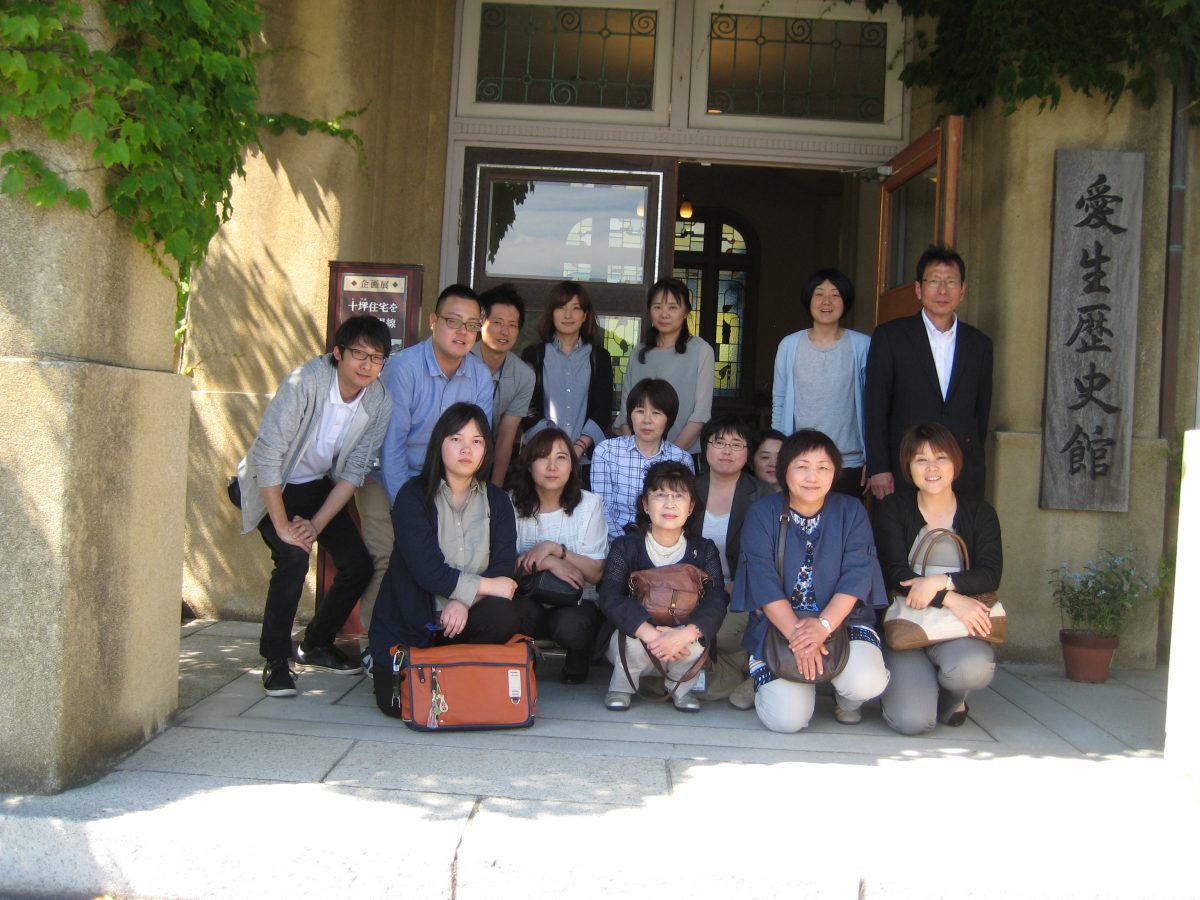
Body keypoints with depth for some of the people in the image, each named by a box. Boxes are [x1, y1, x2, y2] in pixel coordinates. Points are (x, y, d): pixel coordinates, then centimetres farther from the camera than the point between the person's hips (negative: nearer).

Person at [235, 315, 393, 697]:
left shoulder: (380, 403, -14)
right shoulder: (305, 382, -29)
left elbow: (353, 471, -10)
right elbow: (267, 452, -31)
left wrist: (316, 525, -19)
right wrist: (282, 526, -29)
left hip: (319, 485, 5)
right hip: (272, 485, -5)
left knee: (359, 565, -4)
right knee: (293, 556, -26)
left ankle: (317, 644, 20)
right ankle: (276, 659, -9)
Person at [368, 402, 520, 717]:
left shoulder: (496, 500, 6)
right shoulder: (413, 496, -7)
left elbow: (504, 568, -6)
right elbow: (427, 570, -19)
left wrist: (465, 601, -24)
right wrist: (486, 586, -15)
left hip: (465, 616, 3)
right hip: (410, 619, -3)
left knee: (503, 616, -31)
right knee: (399, 702, -22)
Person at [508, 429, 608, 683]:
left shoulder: (589, 504, -2)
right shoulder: (514, 504, -1)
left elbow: (596, 573, -6)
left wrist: (553, 548, -18)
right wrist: (548, 563, -22)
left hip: (576, 601, 0)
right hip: (529, 598, 0)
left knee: (570, 626, -33)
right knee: (523, 612, -34)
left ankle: (577, 664, 4)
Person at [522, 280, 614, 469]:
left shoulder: (600, 357, 12)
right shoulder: (534, 354, 9)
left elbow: (603, 410, 4)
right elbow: (528, 409, 1)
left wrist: (579, 448, -12)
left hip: (587, 456, 1)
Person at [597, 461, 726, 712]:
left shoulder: (704, 550, -4)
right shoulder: (625, 547, -8)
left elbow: (715, 602, -19)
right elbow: (610, 598, -24)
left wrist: (685, 635, -40)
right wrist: (651, 634, -41)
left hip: (683, 651, 2)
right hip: (631, 644, -1)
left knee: (695, 633, -31)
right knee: (635, 637, -34)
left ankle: (680, 688, 0)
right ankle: (622, 687, -2)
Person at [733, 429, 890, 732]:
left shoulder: (852, 511, 2)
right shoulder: (762, 514, -2)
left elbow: (856, 575, -9)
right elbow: (763, 582, -12)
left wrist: (824, 625, -25)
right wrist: (796, 634, -24)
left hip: (843, 621, 1)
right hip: (778, 626, -1)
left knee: (866, 682, -28)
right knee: (787, 719, -18)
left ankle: (847, 700, 11)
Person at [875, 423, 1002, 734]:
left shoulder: (980, 513, 9)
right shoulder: (893, 509, 4)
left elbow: (990, 575, -5)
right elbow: (896, 574, -9)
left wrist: (940, 582, -22)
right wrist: (952, 600, -22)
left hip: (958, 626, 1)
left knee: (974, 667, -35)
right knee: (912, 720, -23)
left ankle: (951, 696, 6)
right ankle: (910, 685, 17)